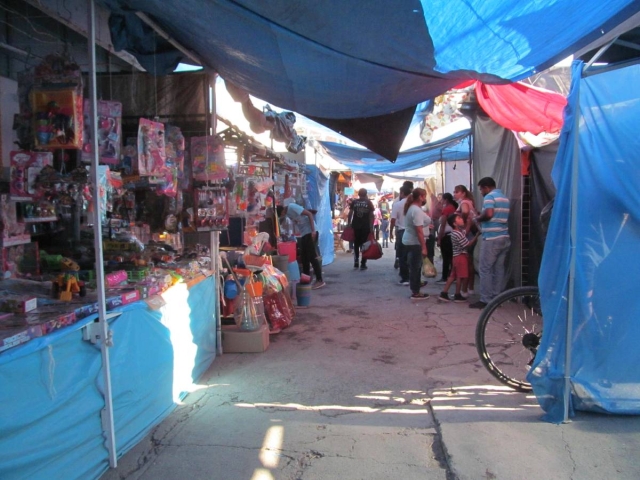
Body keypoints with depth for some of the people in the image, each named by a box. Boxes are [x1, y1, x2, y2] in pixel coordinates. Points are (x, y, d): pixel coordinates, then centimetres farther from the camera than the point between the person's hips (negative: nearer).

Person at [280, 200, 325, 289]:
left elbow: (309, 214, -19)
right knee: (304, 257, 11)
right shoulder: (287, 212, 11)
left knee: (312, 257, -9)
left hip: (310, 232, -9)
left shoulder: (292, 207, -15)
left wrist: (313, 230, -23)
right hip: (304, 234, 9)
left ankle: (320, 280, -6)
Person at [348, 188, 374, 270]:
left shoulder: (354, 202, 5)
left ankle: (356, 261, 9)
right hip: (366, 227, -1)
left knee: (356, 244, 16)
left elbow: (350, 213, 2)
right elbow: (371, 215, -2)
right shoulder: (369, 202, 2)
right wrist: (371, 227, 0)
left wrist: (349, 224, 8)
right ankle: (363, 264, 3)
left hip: (355, 226, 1)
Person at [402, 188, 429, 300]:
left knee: (415, 265, 26)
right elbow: (419, 231, -25)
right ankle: (415, 293, 6)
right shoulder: (417, 210, -22)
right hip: (413, 242, -10)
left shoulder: (412, 207, 10)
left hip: (408, 240, 10)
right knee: (415, 266, -2)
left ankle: (417, 283, 44)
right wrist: (424, 247, -24)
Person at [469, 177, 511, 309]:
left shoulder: (490, 196, -8)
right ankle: (496, 298, 12)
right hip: (504, 238, 8)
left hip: (492, 239, -8)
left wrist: (478, 219, -5)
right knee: (499, 269, 9)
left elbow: (489, 214, -23)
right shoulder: (505, 198, 18)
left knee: (485, 269, -3)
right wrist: (481, 220, 21)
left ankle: (485, 300, -3)